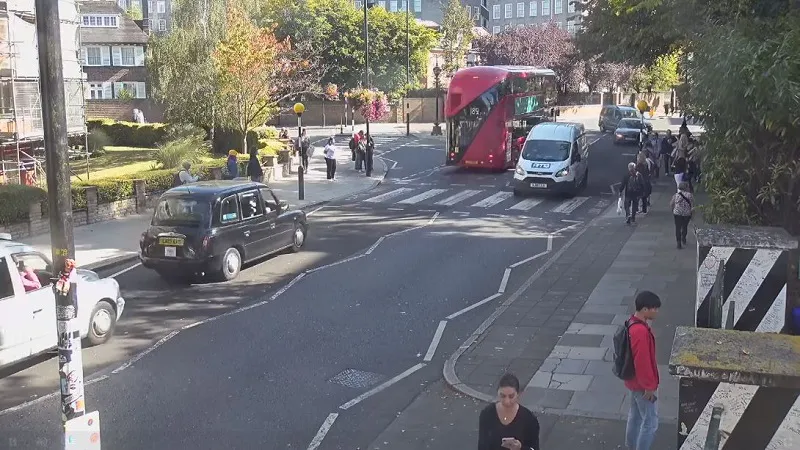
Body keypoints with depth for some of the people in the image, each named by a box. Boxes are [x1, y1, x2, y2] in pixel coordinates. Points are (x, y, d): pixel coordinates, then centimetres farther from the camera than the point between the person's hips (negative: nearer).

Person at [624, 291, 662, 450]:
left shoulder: (633, 322, 0)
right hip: (642, 385, -10)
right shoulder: (640, 331, -32)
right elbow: (642, 363, -27)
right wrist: (649, 387, -18)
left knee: (635, 414, 25)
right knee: (650, 422, 5)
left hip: (634, 381, 10)